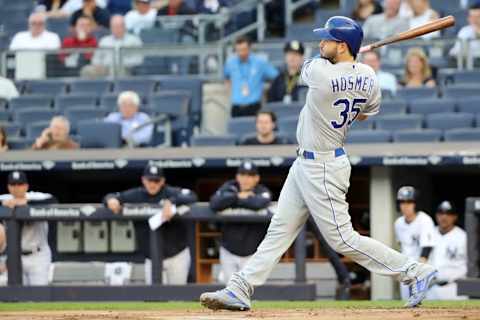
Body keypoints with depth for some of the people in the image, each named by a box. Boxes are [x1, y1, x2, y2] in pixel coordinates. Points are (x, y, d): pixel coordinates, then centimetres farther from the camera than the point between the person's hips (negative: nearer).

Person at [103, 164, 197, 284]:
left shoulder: (171, 192, -10)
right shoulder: (136, 195, 1)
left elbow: (191, 196, -25)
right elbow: (110, 198, 6)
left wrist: (171, 202, -41)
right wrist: (111, 200, -20)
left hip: (177, 256, -3)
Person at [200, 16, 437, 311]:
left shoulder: (319, 72, -24)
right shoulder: (368, 77, -2)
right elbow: (366, 113, 16)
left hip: (322, 169, -10)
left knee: (343, 239, -4)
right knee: (280, 229, 10)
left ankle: (415, 272, 2)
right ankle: (240, 290, 13)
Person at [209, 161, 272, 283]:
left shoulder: (262, 192, -8)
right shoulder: (229, 188, -2)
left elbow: (260, 203, -33)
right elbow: (214, 204, -20)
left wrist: (237, 200, -20)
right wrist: (238, 196, -20)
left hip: (252, 254, -2)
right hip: (229, 251, 2)